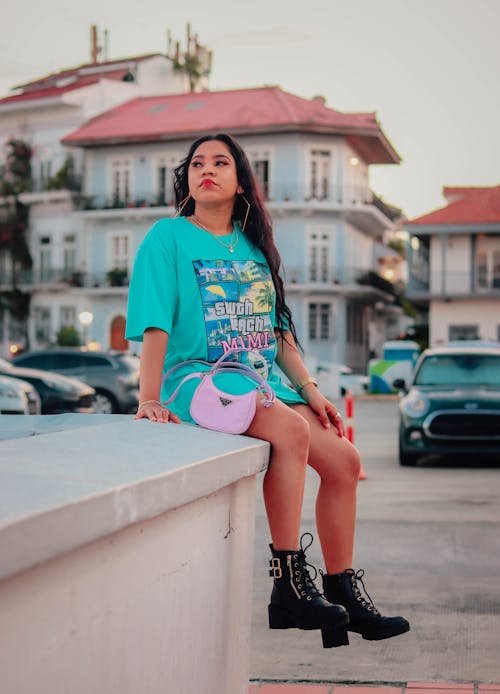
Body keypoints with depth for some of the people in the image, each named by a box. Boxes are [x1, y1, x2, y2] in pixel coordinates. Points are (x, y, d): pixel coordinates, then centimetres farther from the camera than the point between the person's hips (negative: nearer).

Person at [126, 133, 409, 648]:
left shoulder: (253, 246, 18)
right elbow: (155, 326, -10)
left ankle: (343, 591, 6)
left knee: (343, 460, -7)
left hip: (264, 381, 7)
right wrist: (150, 398, -21)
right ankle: (289, 586, -25)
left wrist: (310, 390, 9)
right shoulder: (168, 237, 0)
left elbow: (280, 331, 19)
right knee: (292, 432, -32)